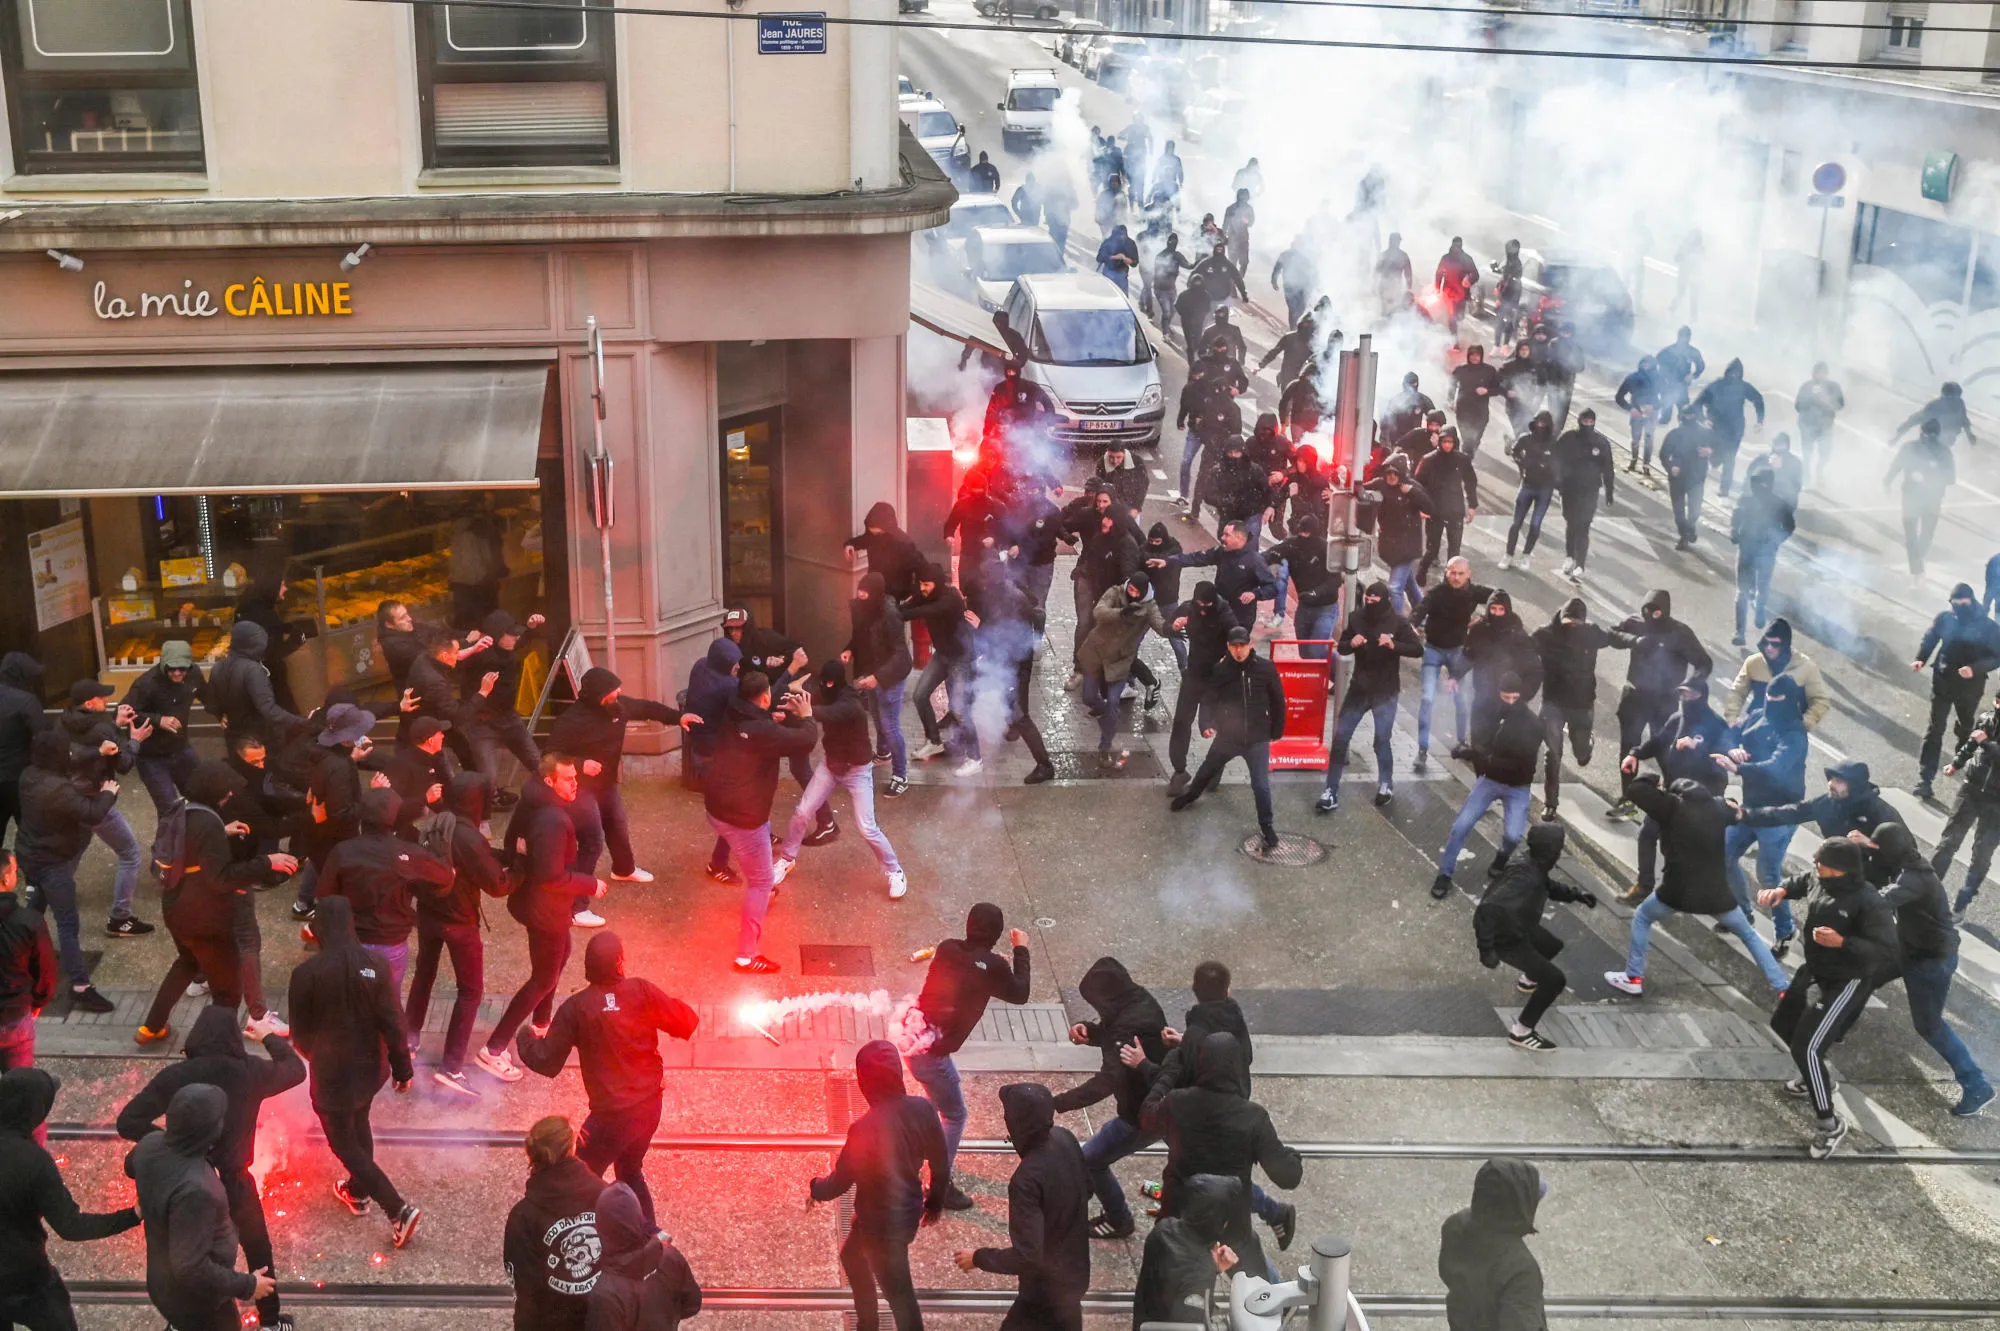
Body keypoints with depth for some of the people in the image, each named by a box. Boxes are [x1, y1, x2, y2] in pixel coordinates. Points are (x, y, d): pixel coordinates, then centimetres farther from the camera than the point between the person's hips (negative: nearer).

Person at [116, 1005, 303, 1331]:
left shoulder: (175, 1076, -15)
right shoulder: (250, 1073, -14)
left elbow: (127, 1122, -18)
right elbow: (296, 1069, 5)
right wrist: (270, 1036, 20)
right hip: (233, 1183, 0)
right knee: (257, 1249, 24)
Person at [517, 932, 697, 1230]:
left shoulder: (576, 1008, -15)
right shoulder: (641, 991, -11)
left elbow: (547, 1063, -8)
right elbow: (686, 1023, -7)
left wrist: (526, 1041, 12)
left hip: (611, 1115, -4)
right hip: (650, 1105, 5)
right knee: (631, 1169, 28)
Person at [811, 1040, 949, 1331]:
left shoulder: (865, 1129, -32)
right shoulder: (922, 1109, -15)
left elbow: (840, 1181, -18)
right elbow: (941, 1163, -2)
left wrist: (815, 1189, 5)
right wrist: (936, 1199, 17)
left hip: (883, 1224, -7)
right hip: (909, 1211, 7)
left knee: (899, 1294, 12)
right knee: (852, 1256, 31)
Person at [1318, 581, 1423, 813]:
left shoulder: (1397, 622, -11)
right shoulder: (1356, 617, -4)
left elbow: (1418, 649, -9)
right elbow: (1341, 648, 5)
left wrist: (1393, 645, -26)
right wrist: (1351, 643, -18)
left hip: (1385, 691, -3)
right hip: (1359, 688, 3)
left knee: (1382, 740, 4)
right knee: (1340, 738, 0)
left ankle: (1386, 784, 30)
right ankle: (1331, 792, 7)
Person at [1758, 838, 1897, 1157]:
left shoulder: (1869, 903, -31)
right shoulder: (1819, 880, -9)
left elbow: (1887, 952, -32)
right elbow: (1801, 883, 15)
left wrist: (1842, 942, -41)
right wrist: (1780, 890, -6)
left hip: (1844, 983, -9)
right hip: (1813, 971, 9)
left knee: (1805, 1046, -15)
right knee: (1783, 1023, 26)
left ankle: (1828, 1124, 2)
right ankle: (1818, 1076, 51)